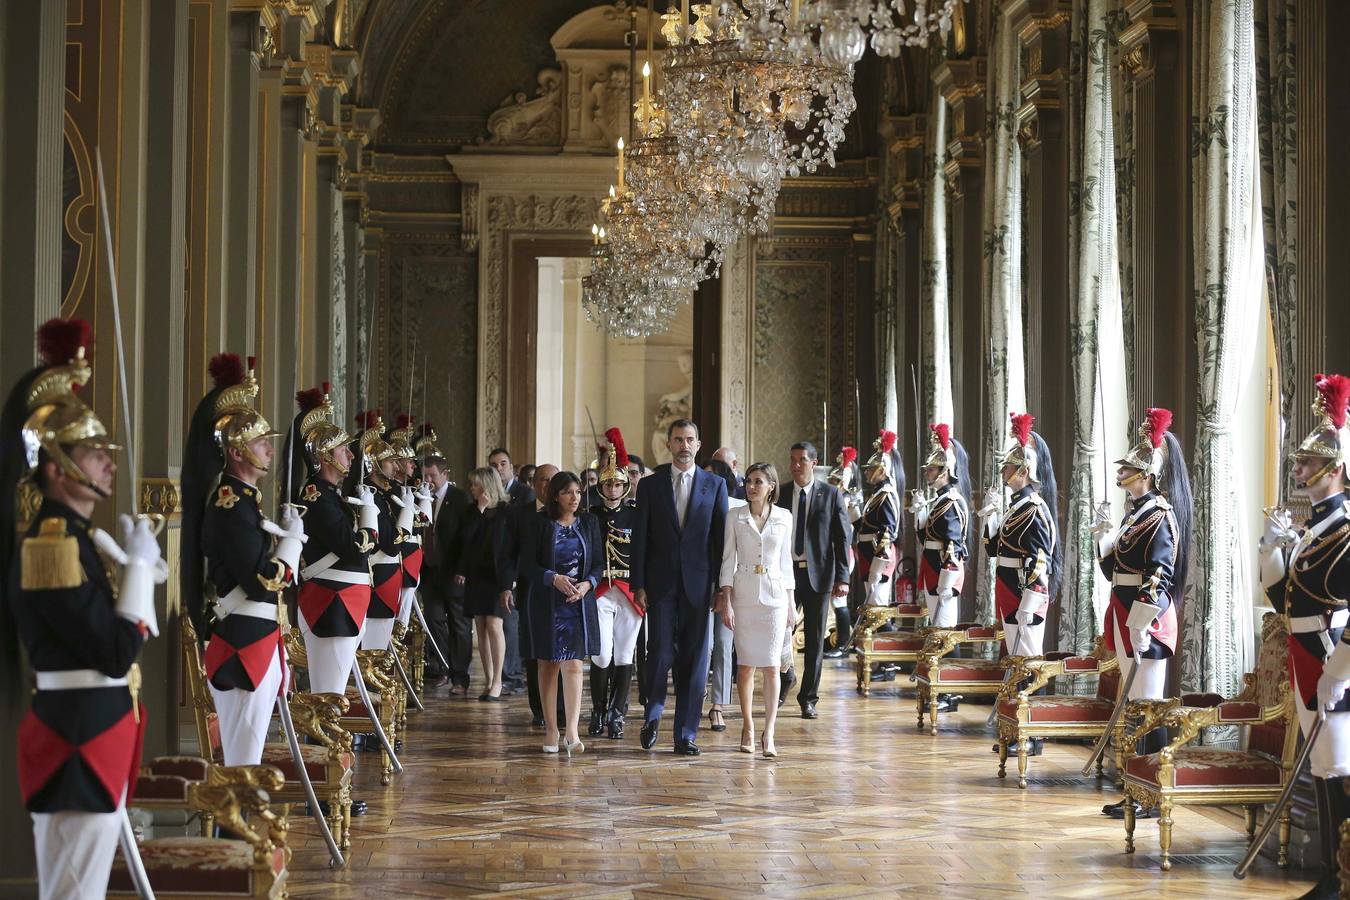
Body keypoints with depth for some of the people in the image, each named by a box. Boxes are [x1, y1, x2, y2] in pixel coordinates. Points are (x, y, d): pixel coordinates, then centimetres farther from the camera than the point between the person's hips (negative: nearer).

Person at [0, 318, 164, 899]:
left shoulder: (72, 538, 13)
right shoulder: (52, 545, -18)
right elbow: (116, 653, -20)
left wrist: (137, 568, 8)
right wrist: (138, 563, -11)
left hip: (93, 730, 10)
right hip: (80, 738, -10)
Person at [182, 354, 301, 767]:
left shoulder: (244, 498, 14)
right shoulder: (230, 507, -16)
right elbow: (263, 583, -21)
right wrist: (292, 536, -9)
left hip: (258, 640, 10)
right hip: (245, 644, -10)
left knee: (241, 756, 15)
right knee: (244, 763, -5)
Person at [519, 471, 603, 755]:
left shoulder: (589, 523, 7)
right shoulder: (539, 524, -1)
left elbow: (599, 563, 8)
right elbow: (527, 564, -3)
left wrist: (587, 584, -12)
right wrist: (555, 579, -18)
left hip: (579, 603, 1)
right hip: (546, 603, -1)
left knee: (573, 665, -9)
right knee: (548, 665, 4)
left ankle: (571, 732, -16)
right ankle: (551, 730, 11)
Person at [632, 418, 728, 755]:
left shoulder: (715, 484, 6)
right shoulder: (650, 485, 5)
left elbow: (721, 537, 4)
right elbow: (640, 538, 4)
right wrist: (638, 585, -2)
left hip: (698, 583, 1)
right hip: (660, 583, 0)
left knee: (694, 658, 2)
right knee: (660, 651, -5)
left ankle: (686, 734, 8)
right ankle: (653, 714, 19)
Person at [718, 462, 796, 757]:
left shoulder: (784, 517, 6)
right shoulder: (735, 516, 3)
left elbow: (786, 560, 11)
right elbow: (728, 559, 3)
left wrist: (791, 600, 9)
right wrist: (725, 601, -3)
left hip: (774, 595, 0)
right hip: (743, 595, 0)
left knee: (771, 666, -5)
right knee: (745, 664, 2)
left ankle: (768, 733, -6)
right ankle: (748, 728, 12)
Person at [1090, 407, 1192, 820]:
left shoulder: (1160, 517, -13)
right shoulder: (1135, 513, 15)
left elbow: (1158, 579, -20)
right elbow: (1114, 568, 21)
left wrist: (1141, 627, -25)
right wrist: (1104, 532, 9)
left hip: (1146, 621, -10)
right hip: (1126, 618, 10)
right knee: (1137, 705, 13)